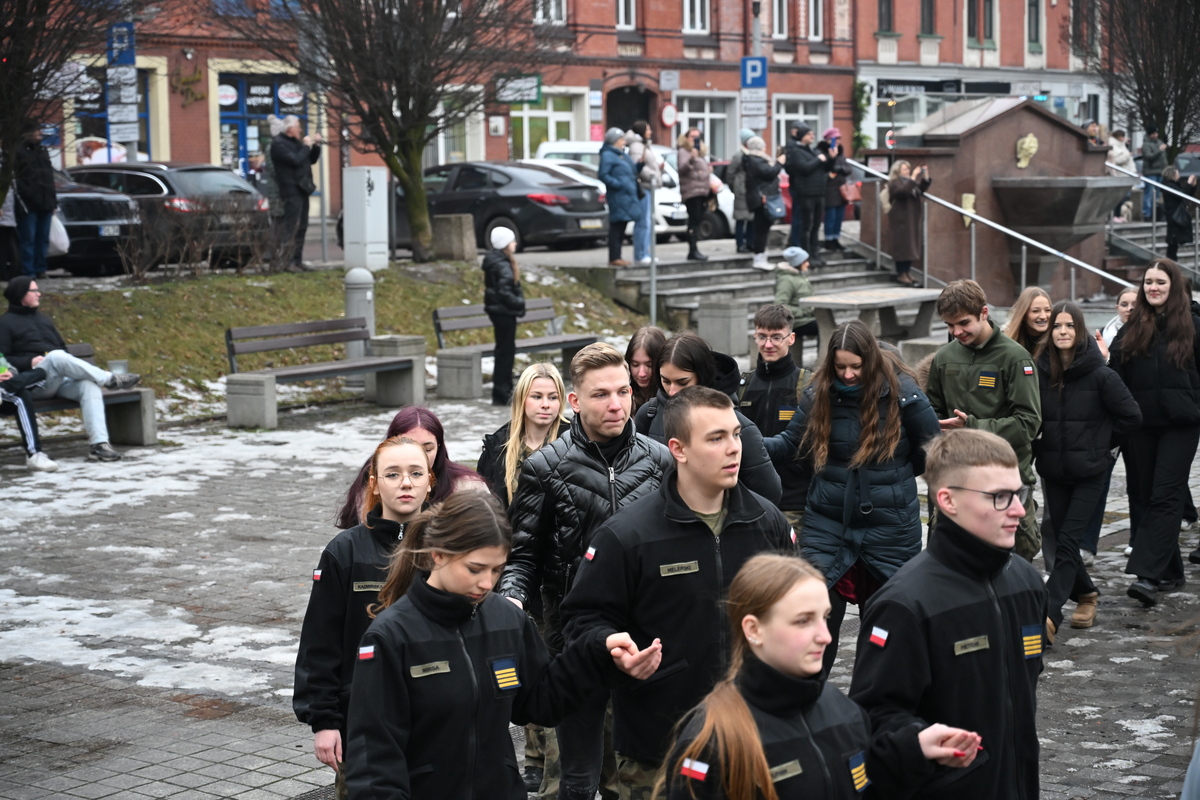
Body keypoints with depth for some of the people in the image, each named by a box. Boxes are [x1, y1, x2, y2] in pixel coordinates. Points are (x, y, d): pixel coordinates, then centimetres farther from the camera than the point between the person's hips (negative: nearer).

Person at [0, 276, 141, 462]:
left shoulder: (43, 320, 29)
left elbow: (63, 347, 30)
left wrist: (71, 366, 8)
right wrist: (29, 361, -16)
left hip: (60, 380, 6)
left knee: (89, 386, -27)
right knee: (56, 356, -36)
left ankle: (98, 444, -39)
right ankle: (110, 379, -29)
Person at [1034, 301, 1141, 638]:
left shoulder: (1100, 375, -9)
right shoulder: (1040, 372, -1)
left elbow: (1131, 416, -2)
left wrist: (1101, 443, 2)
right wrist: (1037, 450, -1)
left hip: (1090, 472, -4)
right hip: (1053, 471, 4)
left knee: (1067, 542, -10)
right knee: (1061, 538, 10)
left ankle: (1049, 616, -15)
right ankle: (1086, 595, 33)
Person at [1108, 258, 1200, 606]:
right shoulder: (1132, 327, 9)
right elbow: (1116, 374, 8)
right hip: (1142, 423, 4)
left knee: (1165, 497, -10)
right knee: (1147, 496, 8)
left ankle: (1149, 575, -17)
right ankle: (1171, 571, 20)